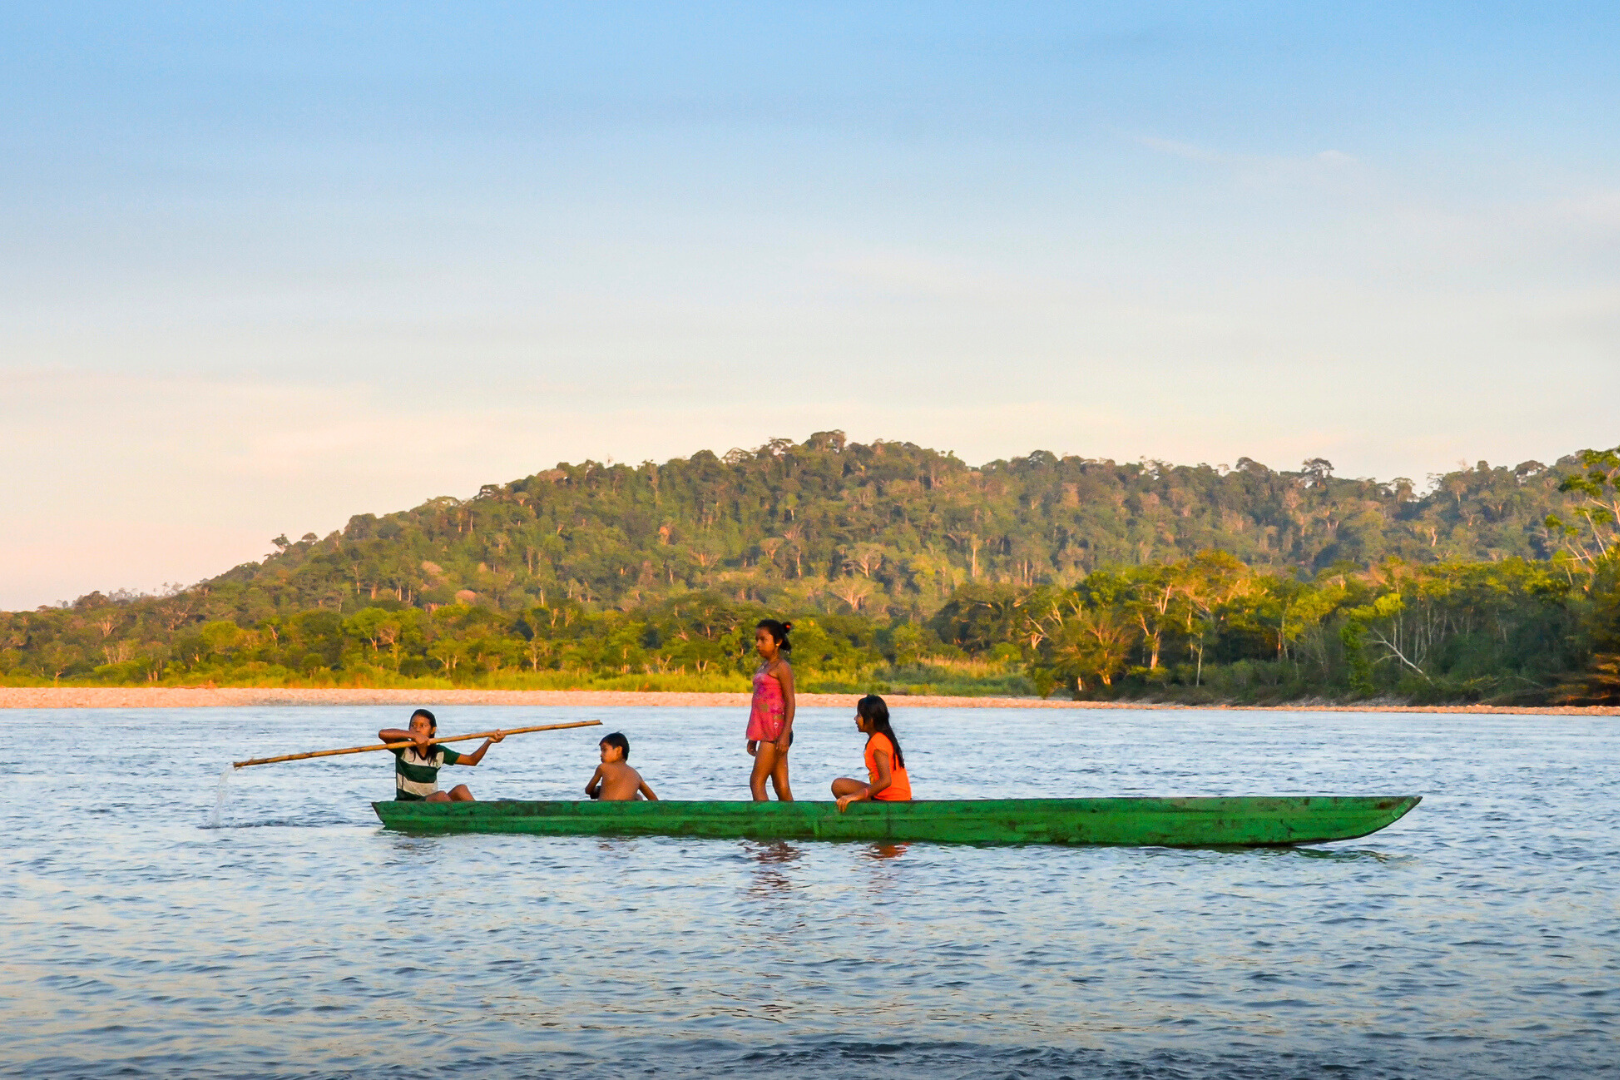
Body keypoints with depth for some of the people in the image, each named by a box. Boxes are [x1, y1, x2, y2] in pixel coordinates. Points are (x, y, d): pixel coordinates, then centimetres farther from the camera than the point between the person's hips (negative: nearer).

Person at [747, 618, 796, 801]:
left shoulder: (782, 667, -7)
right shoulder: (763, 666, 18)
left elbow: (790, 702, -13)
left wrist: (785, 734, -21)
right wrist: (753, 737, 20)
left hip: (776, 731, -8)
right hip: (766, 732, 8)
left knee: (756, 781, -11)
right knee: (781, 786, 5)